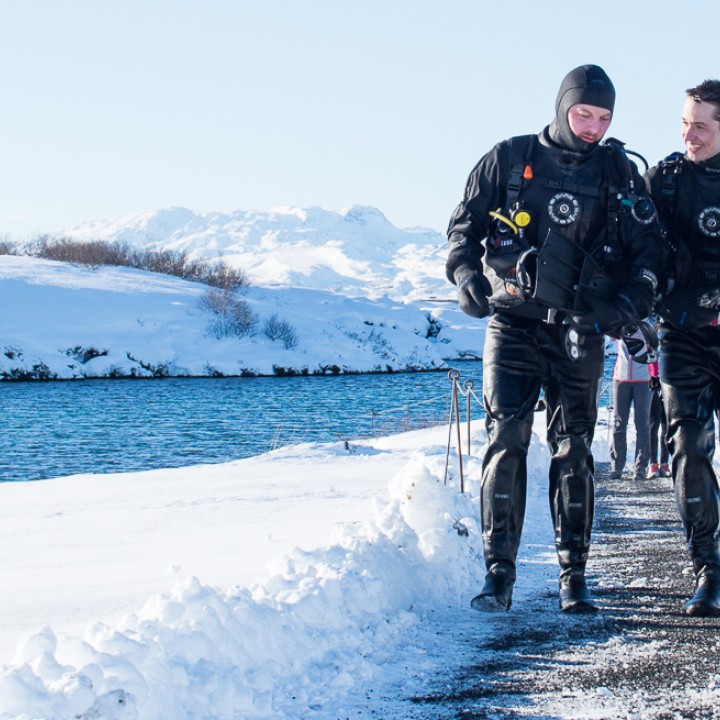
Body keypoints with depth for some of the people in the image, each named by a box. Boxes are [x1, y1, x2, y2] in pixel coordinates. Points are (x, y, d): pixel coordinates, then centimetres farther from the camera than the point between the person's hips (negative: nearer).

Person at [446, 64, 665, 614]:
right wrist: (467, 279, -7)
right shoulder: (509, 160, 4)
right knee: (506, 442, -8)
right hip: (512, 323, -1)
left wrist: (630, 299, -9)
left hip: (580, 332, 1)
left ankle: (574, 578, 8)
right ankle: (498, 574, -4)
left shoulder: (619, 172, 7)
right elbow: (464, 225, 10)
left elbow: (649, 247, 9)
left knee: (574, 450, 2)